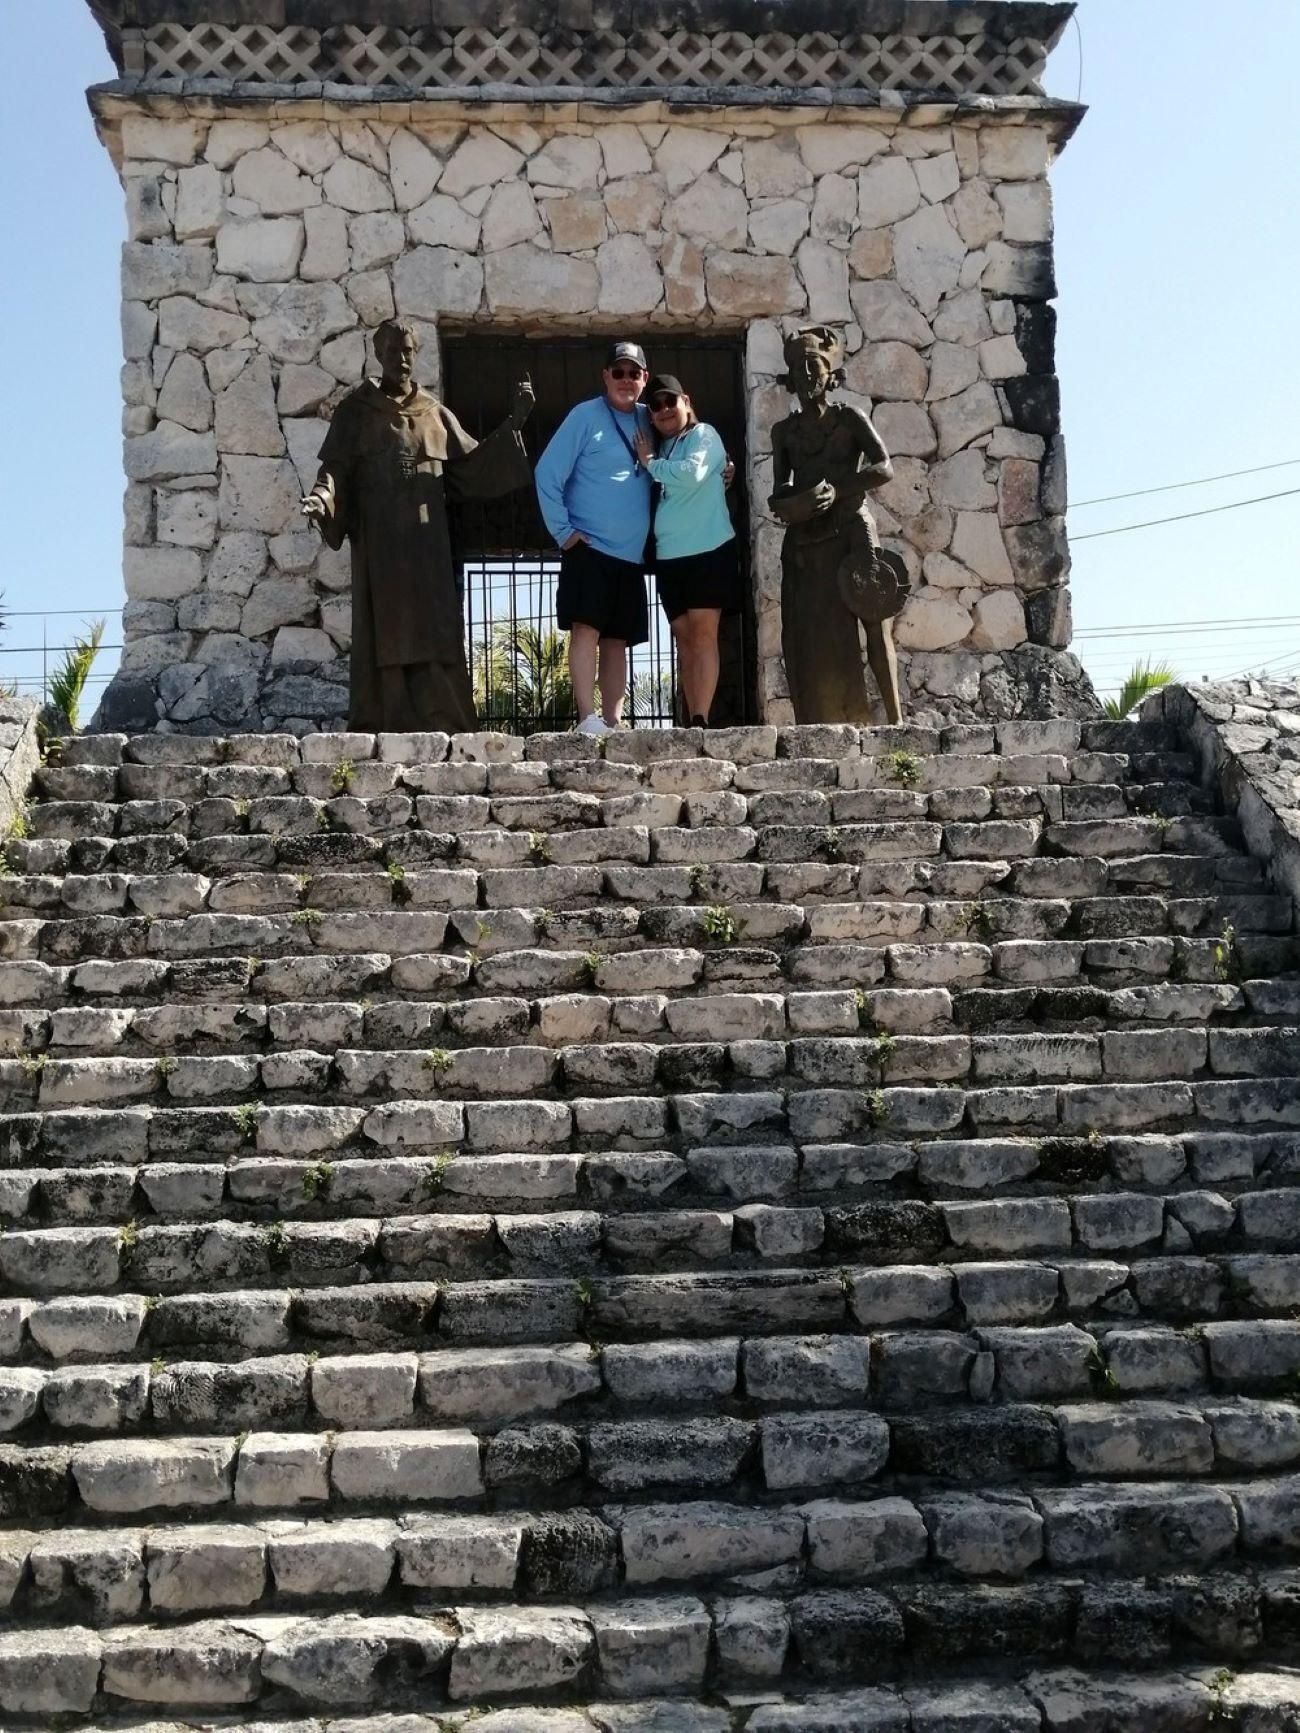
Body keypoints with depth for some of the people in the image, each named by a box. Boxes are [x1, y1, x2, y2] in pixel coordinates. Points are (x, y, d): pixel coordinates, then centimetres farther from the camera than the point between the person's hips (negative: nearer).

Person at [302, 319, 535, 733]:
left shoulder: (435, 413, 16)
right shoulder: (356, 410, 7)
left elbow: (471, 465, 15)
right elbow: (336, 469, -1)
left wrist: (513, 424, 7)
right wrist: (321, 497, -23)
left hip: (427, 544, 3)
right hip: (380, 543, -3)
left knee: (433, 633, -4)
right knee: (385, 633, -9)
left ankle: (441, 727, -6)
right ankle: (384, 729, -11)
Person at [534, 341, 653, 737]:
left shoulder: (647, 421, 12)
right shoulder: (586, 416, -4)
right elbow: (548, 473, -8)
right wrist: (563, 532, -10)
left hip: (632, 554, 6)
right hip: (589, 548, -6)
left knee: (617, 641, 6)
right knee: (586, 628, -16)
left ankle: (612, 723, 8)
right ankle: (587, 720, -20)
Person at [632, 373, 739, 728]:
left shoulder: (703, 434, 1)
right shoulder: (659, 448, 20)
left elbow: (691, 474, -18)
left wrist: (651, 463, -4)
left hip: (708, 551, -6)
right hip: (669, 556, 7)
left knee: (703, 634, -11)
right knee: (684, 639, 3)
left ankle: (700, 722, -18)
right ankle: (692, 722, 3)